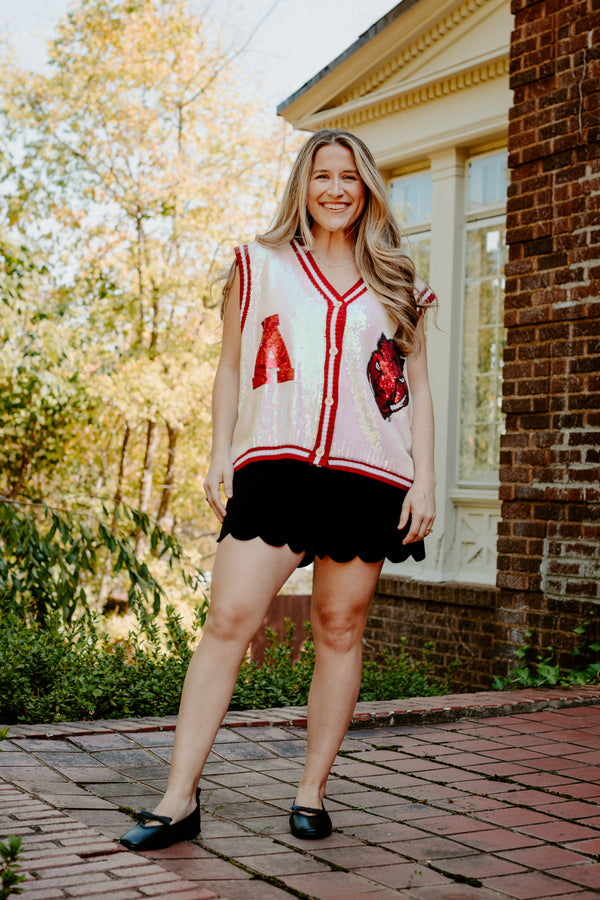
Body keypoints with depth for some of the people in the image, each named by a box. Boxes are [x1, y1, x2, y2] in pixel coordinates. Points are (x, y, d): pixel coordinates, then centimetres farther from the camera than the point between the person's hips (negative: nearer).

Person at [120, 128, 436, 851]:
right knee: (229, 617, -11)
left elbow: (418, 389, 14)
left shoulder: (394, 284, 15)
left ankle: (311, 792, 15)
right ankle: (179, 798, -6)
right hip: (275, 466, -1)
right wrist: (220, 458, 4)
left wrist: (423, 481, 5)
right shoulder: (260, 266, 14)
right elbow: (230, 369, 14)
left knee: (340, 630, 4)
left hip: (368, 476, 1)